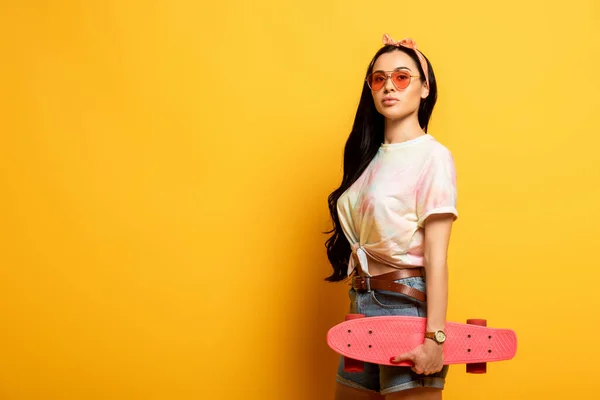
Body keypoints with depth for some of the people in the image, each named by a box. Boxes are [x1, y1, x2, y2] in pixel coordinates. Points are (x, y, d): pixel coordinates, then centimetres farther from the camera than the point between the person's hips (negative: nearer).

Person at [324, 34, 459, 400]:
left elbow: (436, 258, -15)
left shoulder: (432, 156, -10)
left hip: (407, 307, -7)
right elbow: (359, 242, 12)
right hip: (362, 305, 7)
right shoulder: (369, 156, 11)